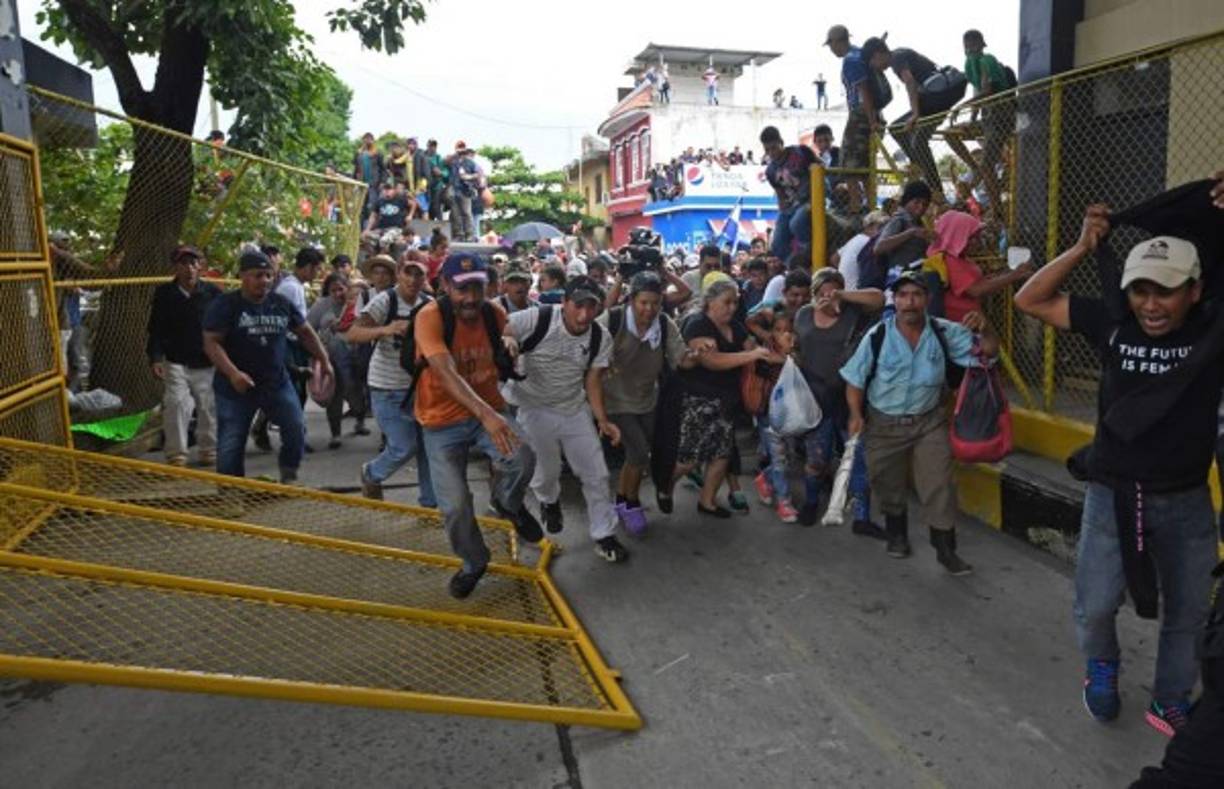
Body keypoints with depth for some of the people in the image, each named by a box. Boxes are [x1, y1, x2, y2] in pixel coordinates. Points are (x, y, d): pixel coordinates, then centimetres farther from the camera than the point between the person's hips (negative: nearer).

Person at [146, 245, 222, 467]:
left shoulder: (213, 292, 0)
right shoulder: (164, 293, 1)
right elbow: (156, 329, 2)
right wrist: (155, 358, -8)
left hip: (207, 363, 1)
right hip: (176, 362, -1)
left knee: (209, 407, 7)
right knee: (176, 404, -11)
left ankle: (209, 450, 23)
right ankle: (176, 454, -1)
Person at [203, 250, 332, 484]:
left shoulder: (281, 304, 4)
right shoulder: (224, 305, -8)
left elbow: (305, 332, 15)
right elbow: (211, 343, -14)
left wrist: (324, 361, 10)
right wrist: (233, 373, -27)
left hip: (277, 383, 3)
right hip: (235, 386, -3)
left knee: (296, 430, -3)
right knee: (230, 446, 3)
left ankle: (289, 477, 19)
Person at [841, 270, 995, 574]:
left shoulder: (944, 332, -11)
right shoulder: (877, 337, -16)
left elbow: (989, 350, -7)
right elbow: (855, 380, -6)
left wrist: (983, 327, -28)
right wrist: (856, 415, -18)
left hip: (929, 421, 1)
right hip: (884, 424, 0)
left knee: (939, 485, -2)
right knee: (888, 484, 15)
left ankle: (946, 547, 11)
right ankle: (897, 534, 40)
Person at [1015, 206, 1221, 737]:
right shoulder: (1113, 323, -9)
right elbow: (1031, 301, -4)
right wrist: (1082, 249, -14)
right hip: (1114, 495, 0)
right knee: (1095, 606, 7)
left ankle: (1170, 703, 39)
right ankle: (1101, 665, 40)